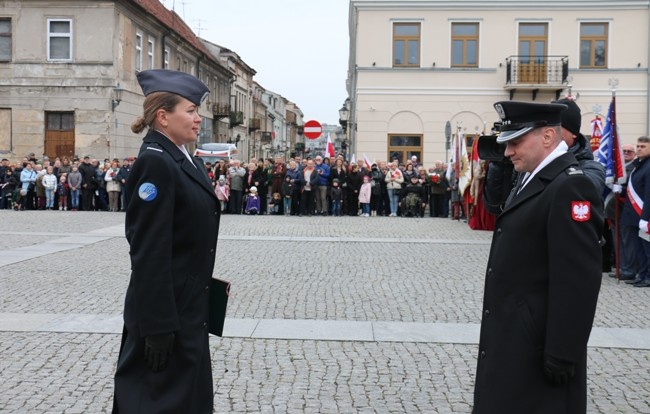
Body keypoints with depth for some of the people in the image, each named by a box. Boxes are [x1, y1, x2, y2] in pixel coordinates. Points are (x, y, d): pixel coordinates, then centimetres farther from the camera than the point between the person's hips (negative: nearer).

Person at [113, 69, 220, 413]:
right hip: (166, 310, -9)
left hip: (190, 306, 9)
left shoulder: (188, 162, 11)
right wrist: (158, 325, -23)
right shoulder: (154, 162, -18)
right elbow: (150, 251, -22)